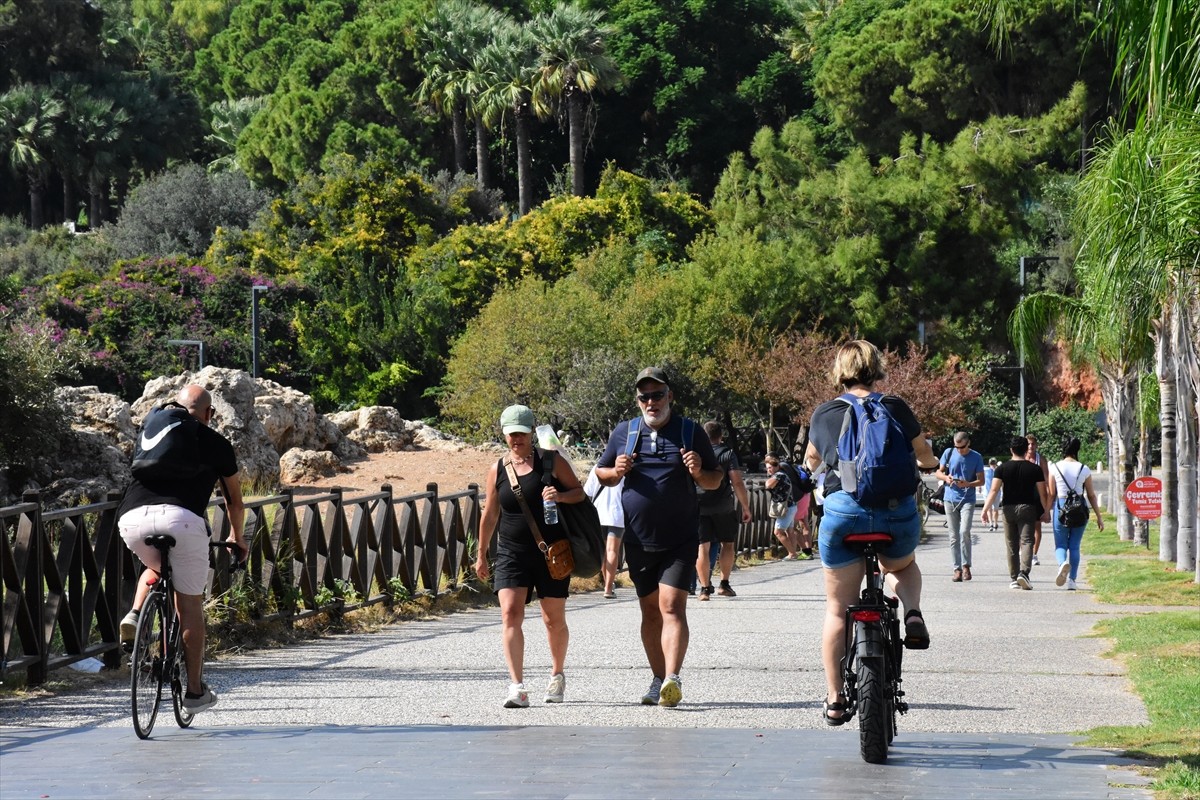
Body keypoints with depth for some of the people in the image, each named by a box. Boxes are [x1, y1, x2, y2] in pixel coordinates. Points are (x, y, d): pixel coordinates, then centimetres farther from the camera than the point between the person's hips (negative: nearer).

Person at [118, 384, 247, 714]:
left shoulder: (154, 423, 26)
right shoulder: (216, 444, 20)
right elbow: (235, 503, 30)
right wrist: (238, 539, 48)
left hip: (132, 517, 3)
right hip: (183, 519, -3)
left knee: (155, 567, 35)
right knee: (189, 604, 12)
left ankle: (135, 616, 7)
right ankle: (195, 691, 16)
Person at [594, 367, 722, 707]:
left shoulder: (690, 431, 1)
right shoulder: (624, 432, 7)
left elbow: (716, 480, 8)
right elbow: (601, 473, 16)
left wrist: (699, 473, -15)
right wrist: (616, 471, -7)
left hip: (680, 540, -3)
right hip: (638, 540, 3)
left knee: (672, 607, -15)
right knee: (650, 611, 9)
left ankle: (673, 679, -25)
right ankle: (658, 680, 18)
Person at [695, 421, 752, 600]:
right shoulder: (728, 454, 0)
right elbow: (737, 483, -8)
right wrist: (746, 507, -2)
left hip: (698, 507, 2)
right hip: (723, 507, -2)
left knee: (702, 547, 1)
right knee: (727, 544, 14)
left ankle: (705, 588, -3)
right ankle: (724, 584, 12)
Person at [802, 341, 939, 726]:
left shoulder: (823, 414, 8)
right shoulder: (895, 408, 5)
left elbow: (810, 462, 27)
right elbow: (924, 456, 18)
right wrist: (931, 462, 42)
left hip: (843, 510, 0)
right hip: (898, 512, 0)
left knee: (838, 610, 11)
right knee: (903, 566, 34)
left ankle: (835, 698, 10)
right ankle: (912, 613, 3)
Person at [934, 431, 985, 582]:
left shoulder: (976, 457, -1)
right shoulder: (949, 453, 3)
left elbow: (981, 480, 0)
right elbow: (938, 472, 11)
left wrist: (968, 484, -19)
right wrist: (946, 477, -12)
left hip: (967, 500, -2)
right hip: (950, 500, 2)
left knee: (964, 532, -18)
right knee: (954, 536, 3)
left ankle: (966, 566, -7)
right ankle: (957, 569, 6)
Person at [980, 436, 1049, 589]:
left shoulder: (1003, 468, 0)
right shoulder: (1035, 469, 0)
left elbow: (994, 490, -9)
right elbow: (1043, 494, 1)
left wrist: (986, 508, -11)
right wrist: (1046, 511, 11)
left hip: (1009, 508, 1)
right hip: (1027, 508, -1)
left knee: (1012, 545, 10)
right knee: (1026, 542, -5)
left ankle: (1014, 578, 14)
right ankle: (1023, 572, -25)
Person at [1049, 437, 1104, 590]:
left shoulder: (1055, 468, -2)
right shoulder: (1084, 469, 0)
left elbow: (1051, 494, 1)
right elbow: (1091, 495, 4)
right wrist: (1099, 517, 11)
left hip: (1061, 507, -1)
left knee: (1060, 545, 5)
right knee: (1074, 546, 11)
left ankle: (1063, 562, -28)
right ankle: (1072, 580, 7)